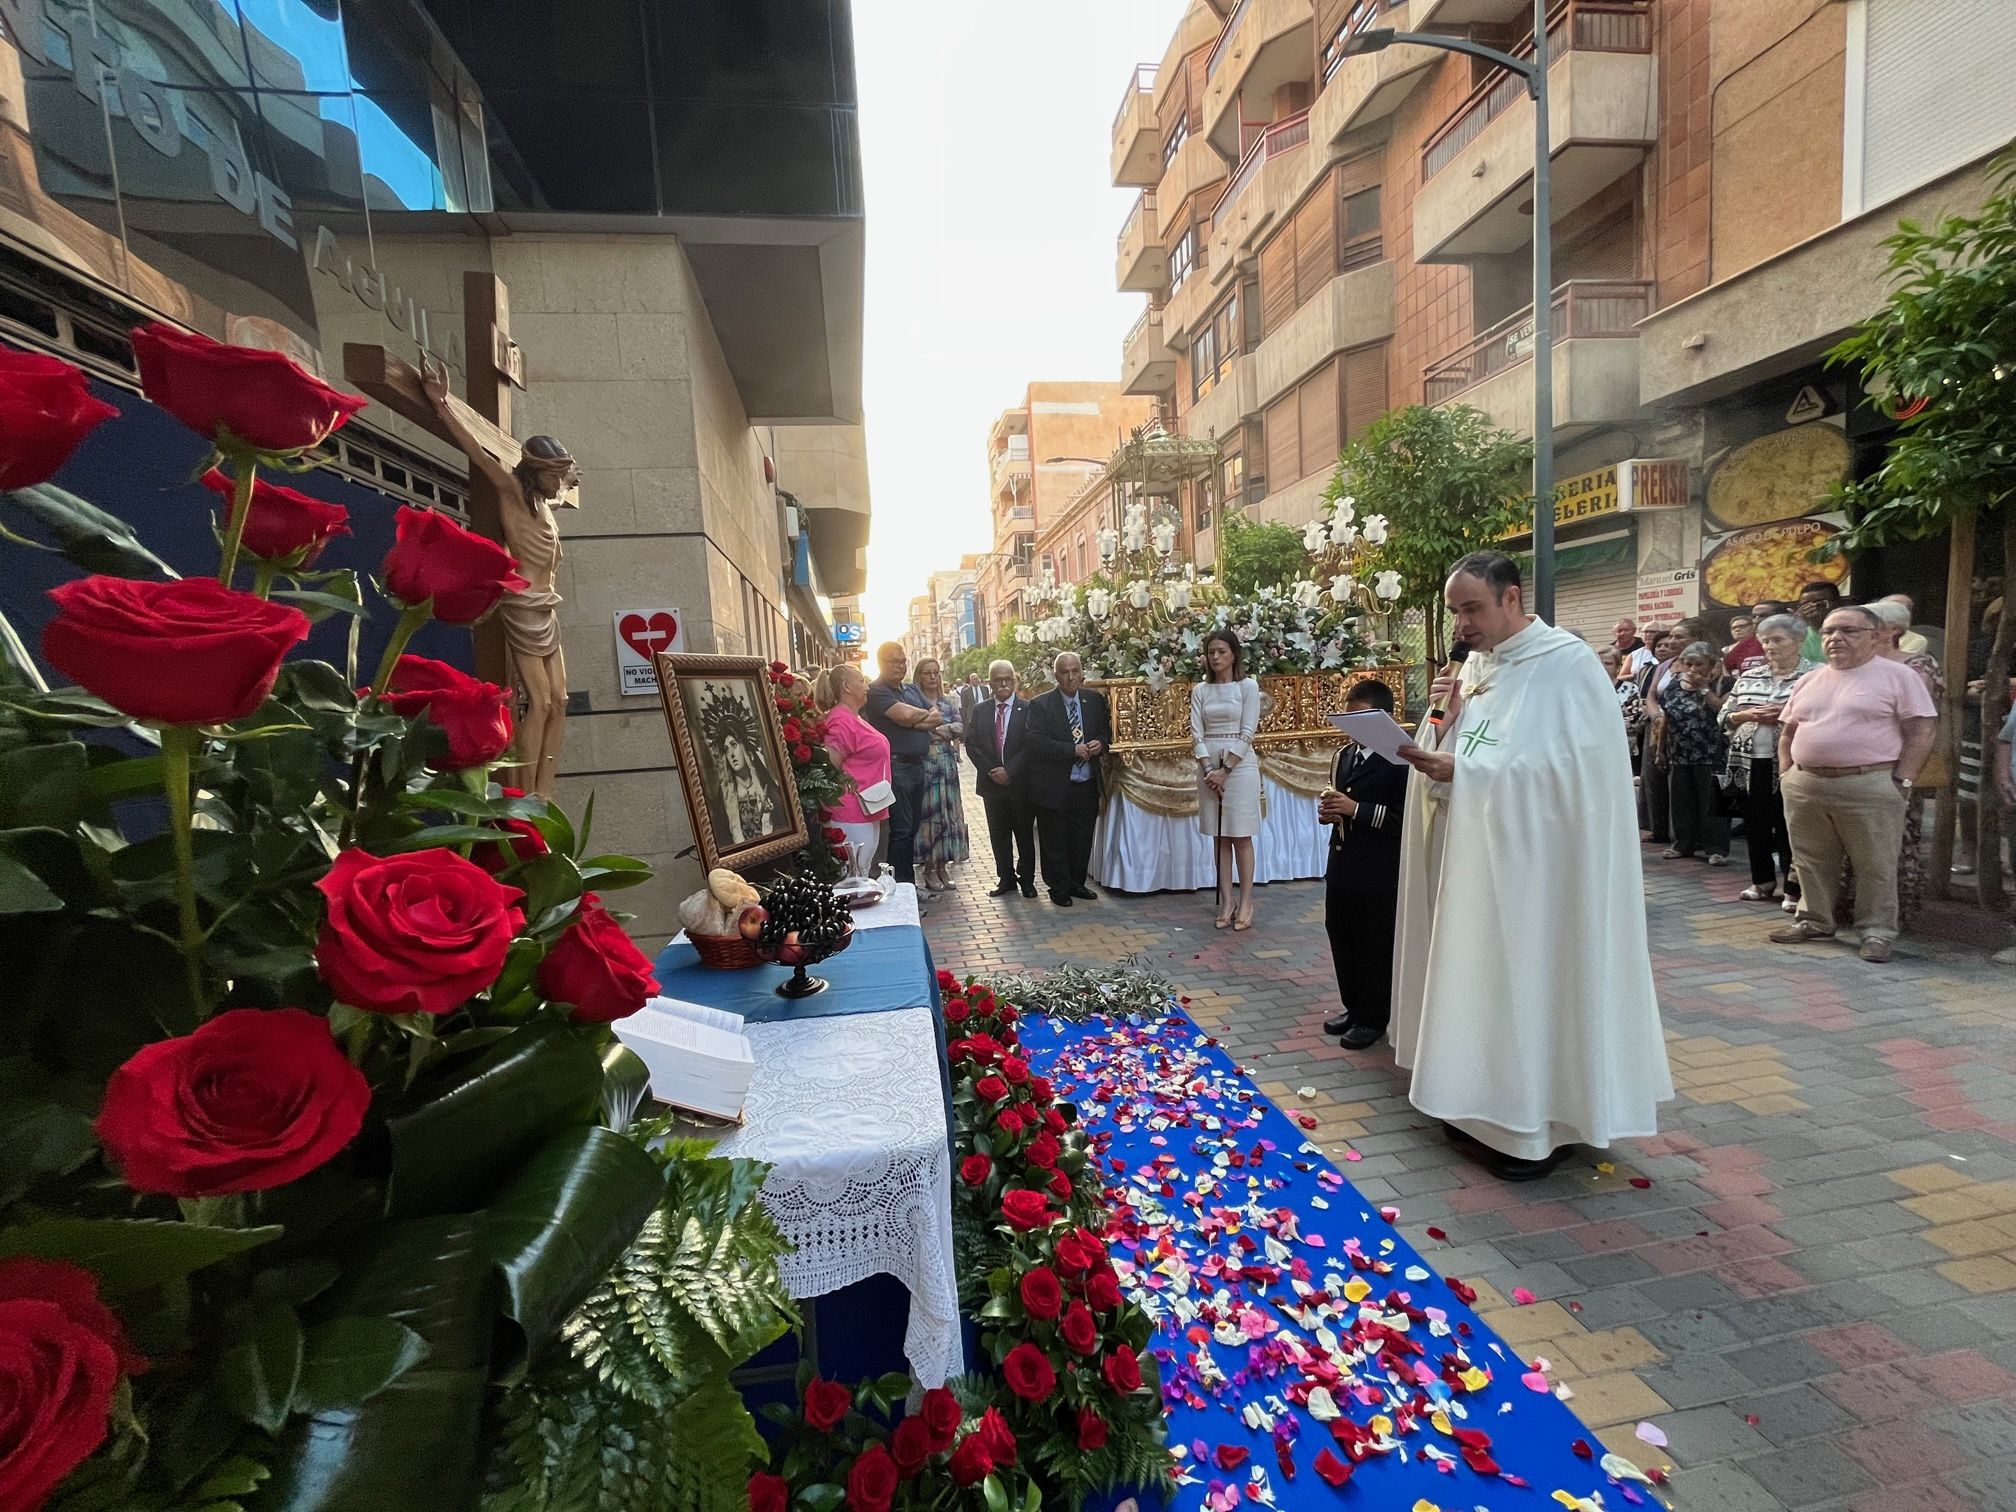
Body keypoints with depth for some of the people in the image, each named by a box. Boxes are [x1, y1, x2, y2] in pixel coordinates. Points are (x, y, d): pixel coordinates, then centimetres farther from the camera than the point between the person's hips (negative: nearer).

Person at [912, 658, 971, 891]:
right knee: (928, 812, -1)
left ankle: (942, 866, 16)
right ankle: (929, 868, 10)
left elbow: (961, 730, 1)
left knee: (947, 812, 7)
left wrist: (933, 729, -11)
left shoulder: (949, 702, 11)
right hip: (924, 764, -4)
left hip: (947, 764, 5)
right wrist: (946, 730, -11)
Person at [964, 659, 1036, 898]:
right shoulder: (979, 710, 6)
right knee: (998, 835, 10)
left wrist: (1009, 771, -17)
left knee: (1024, 834, 9)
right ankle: (1006, 878, 22)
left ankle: (1026, 879, 21)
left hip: (1021, 783, -3)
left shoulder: (1028, 708, -5)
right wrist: (991, 771, -10)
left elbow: (1030, 745, -11)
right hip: (992, 783, 3)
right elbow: (971, 744, 1)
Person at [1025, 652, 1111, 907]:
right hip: (1054, 787, -4)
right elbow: (1036, 743, -18)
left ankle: (1076, 883, 32)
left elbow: (1105, 730, 14)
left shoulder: (1095, 699, 4)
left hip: (1087, 785, 4)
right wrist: (1072, 749, -21)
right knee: (1055, 843, 8)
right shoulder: (1040, 705, -10)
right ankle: (1059, 888, 24)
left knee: (1082, 840, 14)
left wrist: (1100, 743, -9)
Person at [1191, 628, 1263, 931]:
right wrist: (1208, 769, -10)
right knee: (1220, 838, 7)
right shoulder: (1200, 690, 8)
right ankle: (1226, 902, 13)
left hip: (1240, 766, -4)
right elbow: (1197, 733, 2)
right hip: (1209, 767, 4)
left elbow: (1248, 732, -8)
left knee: (1241, 837, 0)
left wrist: (1225, 769, -13)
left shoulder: (1248, 686, -2)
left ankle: (1246, 903, 7)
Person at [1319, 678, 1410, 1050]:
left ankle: (1373, 1019, 23)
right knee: (1341, 940, 16)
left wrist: (1355, 809, -23)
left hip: (1378, 873, -8)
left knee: (1375, 947, 6)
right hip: (1341, 866, 8)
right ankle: (1353, 1007, 33)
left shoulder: (1399, 760, -14)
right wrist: (1328, 810, 2)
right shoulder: (1345, 754, 11)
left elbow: (1404, 818, -21)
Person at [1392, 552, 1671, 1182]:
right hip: (1477, 857, 7)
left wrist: (1464, 771, -23)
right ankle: (1491, 1107, 28)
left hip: (1539, 863, -7)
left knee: (1534, 977, 1)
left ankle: (1542, 1124, 17)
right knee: (1485, 974, 13)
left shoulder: (1567, 663, -11)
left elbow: (1571, 768, -19)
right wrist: (1445, 725, -8)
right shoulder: (1474, 665, 10)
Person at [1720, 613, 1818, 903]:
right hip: (1750, 763, 5)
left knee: (1788, 825, 2)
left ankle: (1793, 887, 15)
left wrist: (1787, 716, -17)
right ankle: (1762, 881, 26)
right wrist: (1749, 715, -8)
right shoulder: (1749, 676, 11)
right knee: (1755, 824, 12)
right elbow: (1725, 716, 10)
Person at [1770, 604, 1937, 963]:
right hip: (1805, 785, 5)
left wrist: (1901, 782, -11)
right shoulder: (1809, 681, 13)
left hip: (1870, 787, -5)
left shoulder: (1897, 676, -1)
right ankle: (1814, 921, 25)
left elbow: (1920, 733, -6)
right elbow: (1789, 734, 18)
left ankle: (1877, 932, 13)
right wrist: (1788, 775, 9)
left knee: (1875, 866, 3)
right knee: (1811, 862, 13)